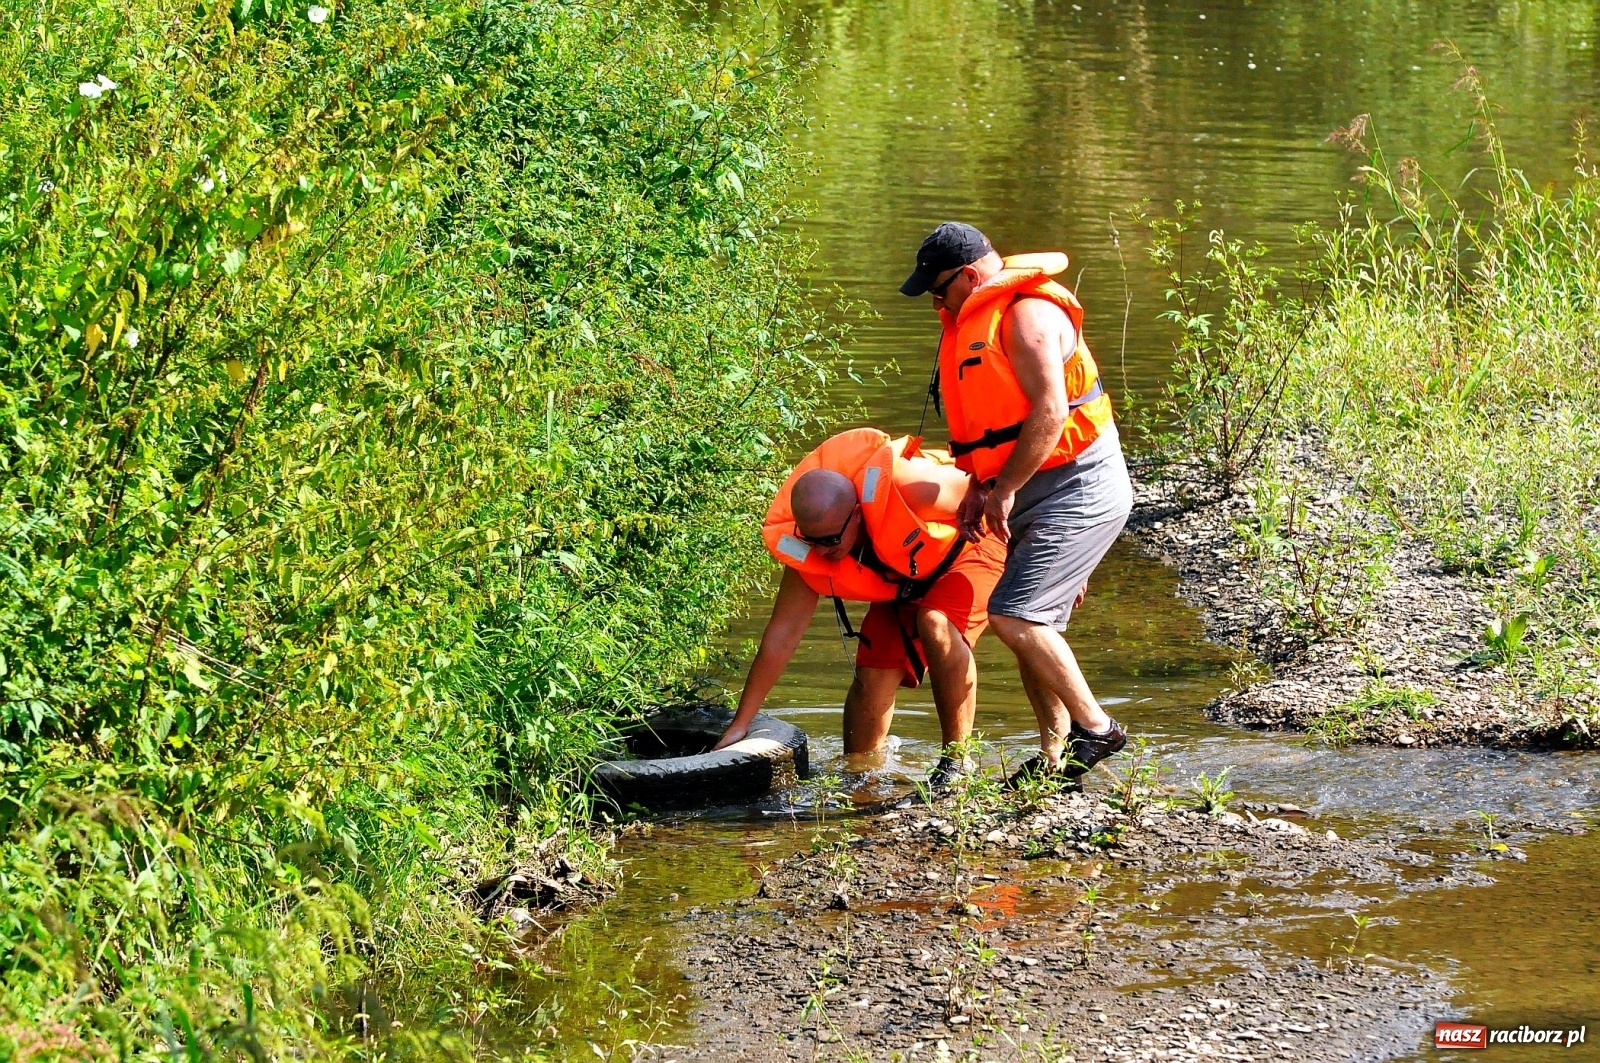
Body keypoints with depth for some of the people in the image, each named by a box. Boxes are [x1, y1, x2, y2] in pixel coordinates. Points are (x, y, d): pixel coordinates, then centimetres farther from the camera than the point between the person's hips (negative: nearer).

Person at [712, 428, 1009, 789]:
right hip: (903, 580, 5)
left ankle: (957, 761, -20)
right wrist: (740, 725, -15)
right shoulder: (803, 552, -23)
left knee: (936, 626, -31)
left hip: (968, 545, -5)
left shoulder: (904, 485, -41)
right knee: (873, 675, -9)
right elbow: (781, 636, -15)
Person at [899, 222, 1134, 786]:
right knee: (1034, 630, 8)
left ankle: (1094, 726, -7)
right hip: (1033, 496, 10)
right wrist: (978, 487, 8)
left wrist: (1003, 491, -17)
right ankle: (1054, 756, 14)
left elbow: (1050, 412, -23)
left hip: (1079, 488, -10)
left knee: (1014, 616, -18)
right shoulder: (975, 322, 16)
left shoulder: (1029, 313, -15)